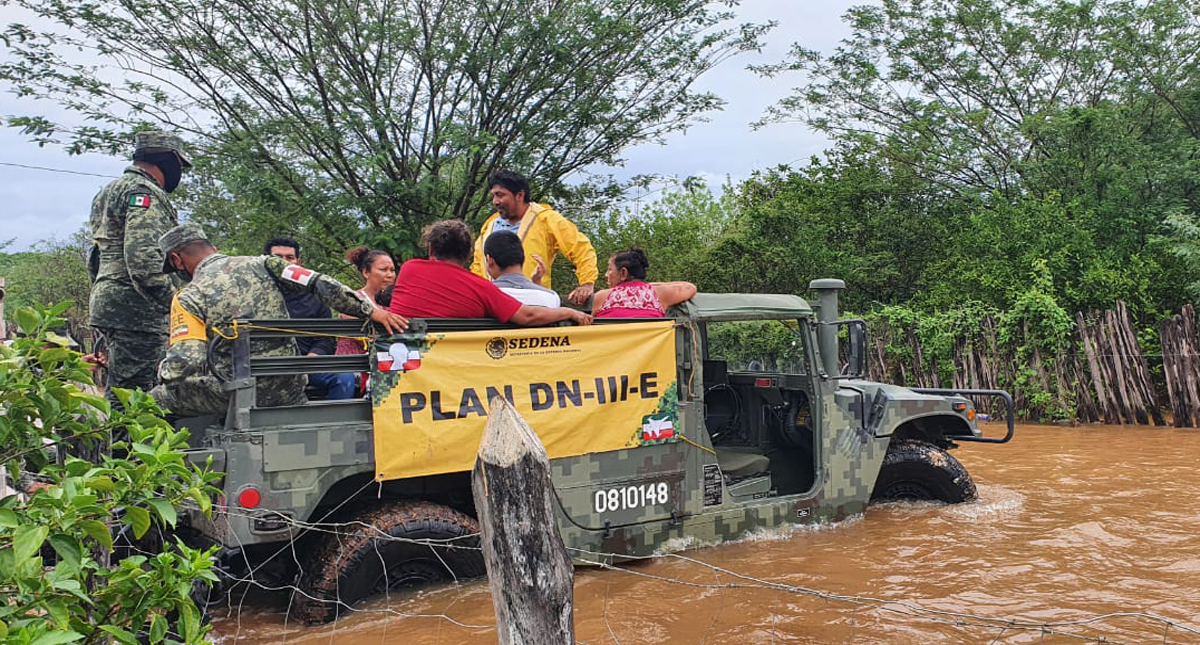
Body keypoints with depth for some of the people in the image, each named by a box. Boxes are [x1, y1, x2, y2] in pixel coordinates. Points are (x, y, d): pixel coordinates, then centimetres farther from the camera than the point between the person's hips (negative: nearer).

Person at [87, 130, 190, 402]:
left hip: (107, 301, 10)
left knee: (121, 388, 14)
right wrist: (174, 302, -20)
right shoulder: (144, 192, -11)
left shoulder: (109, 191, 24)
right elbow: (143, 259, -23)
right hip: (136, 309, -10)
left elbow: (94, 259, 27)